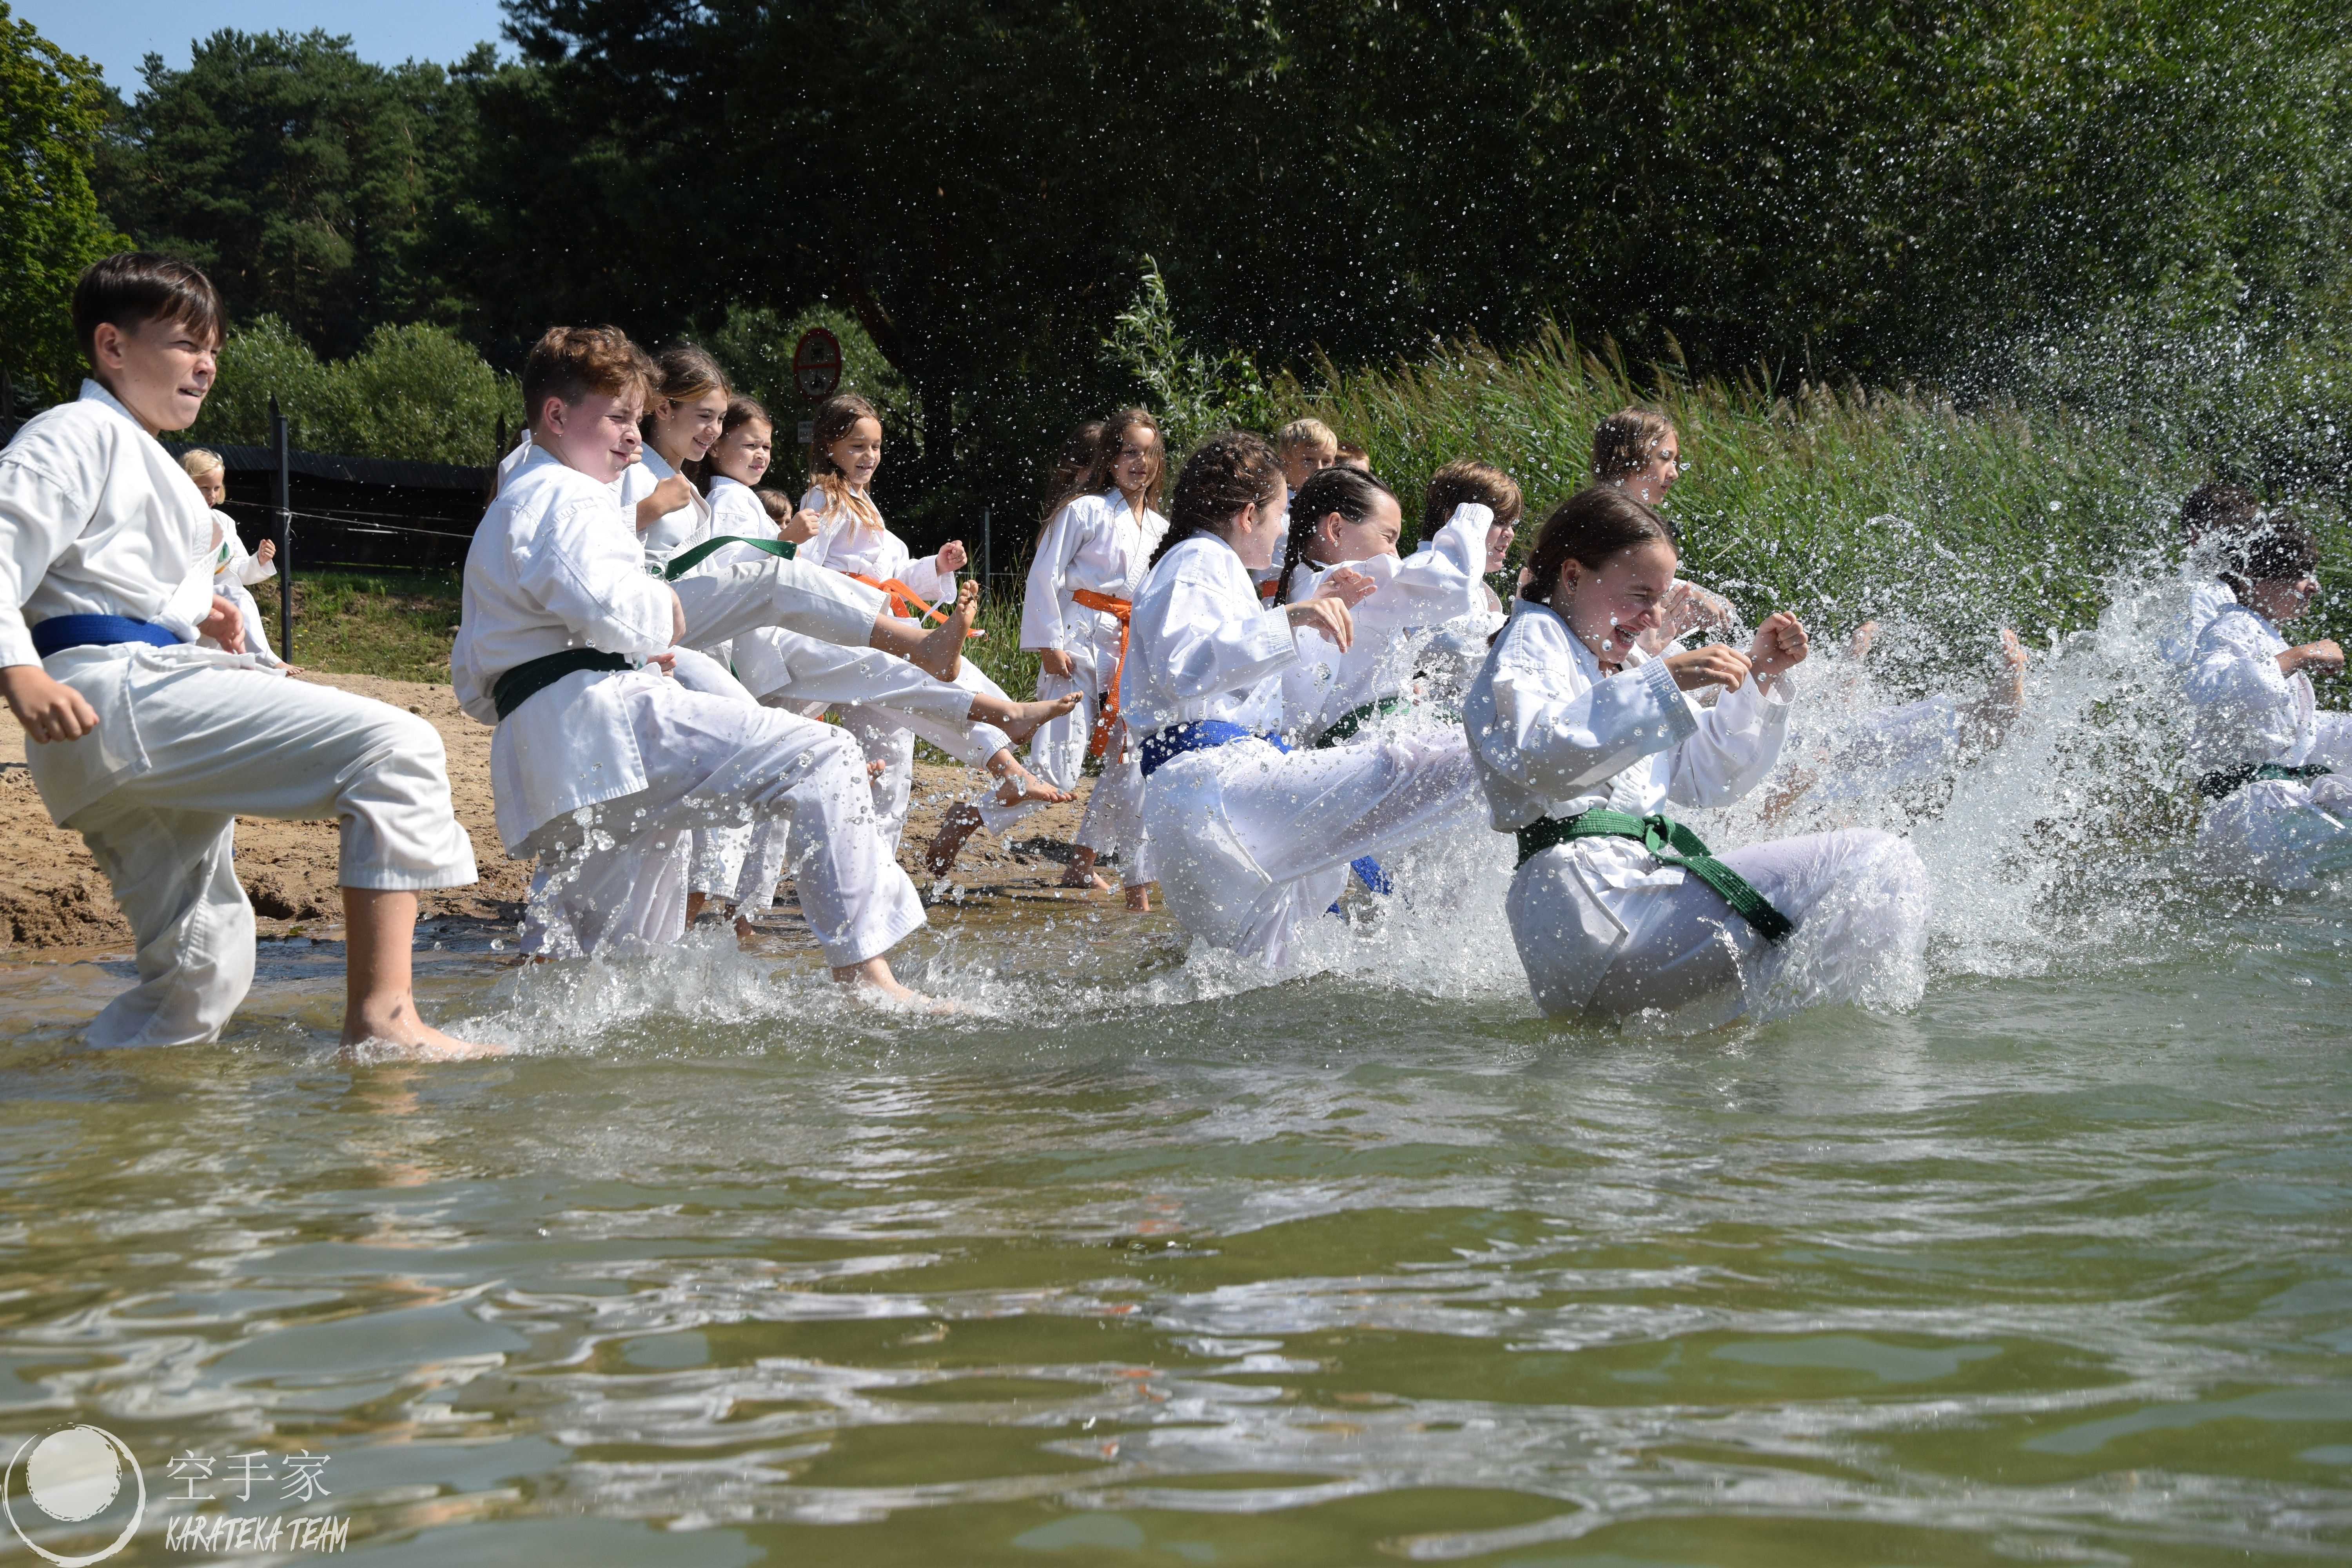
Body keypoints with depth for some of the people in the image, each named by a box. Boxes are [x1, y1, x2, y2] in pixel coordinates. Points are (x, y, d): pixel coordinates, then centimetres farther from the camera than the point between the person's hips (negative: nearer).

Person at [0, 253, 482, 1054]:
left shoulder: (151, 465, 30)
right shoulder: (79, 434, -1)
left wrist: (193, 614, 18)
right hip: (114, 692, -11)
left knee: (201, 971, 13)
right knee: (395, 748, -22)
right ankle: (379, 1014, -29)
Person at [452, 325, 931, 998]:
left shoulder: (503, 515, 32)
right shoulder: (566, 497, -2)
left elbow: (472, 681, 32)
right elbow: (604, 600, -24)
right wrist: (664, 613, -1)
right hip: (606, 718, -11)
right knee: (820, 759, -19)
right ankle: (862, 974, -27)